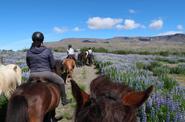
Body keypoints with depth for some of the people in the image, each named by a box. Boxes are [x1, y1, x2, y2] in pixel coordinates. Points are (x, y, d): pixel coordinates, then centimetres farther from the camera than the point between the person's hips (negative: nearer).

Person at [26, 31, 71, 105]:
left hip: (33, 75, 3)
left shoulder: (29, 52, -1)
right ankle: (64, 100, 25)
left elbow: (28, 65, 10)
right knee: (61, 81, 18)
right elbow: (52, 64, -2)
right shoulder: (47, 51, -9)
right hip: (46, 74, -3)